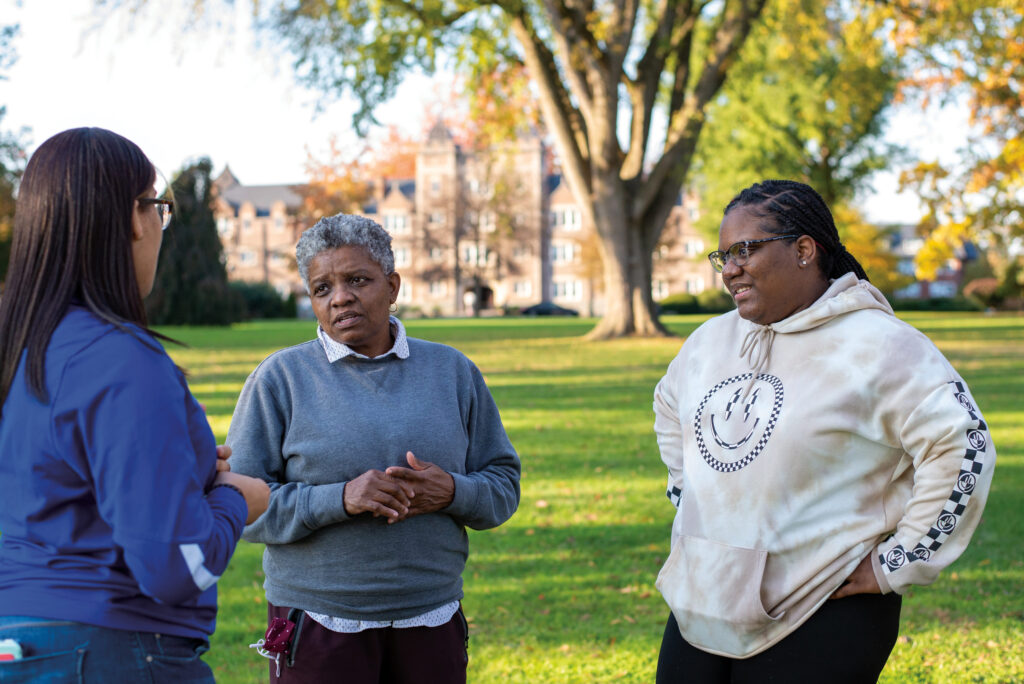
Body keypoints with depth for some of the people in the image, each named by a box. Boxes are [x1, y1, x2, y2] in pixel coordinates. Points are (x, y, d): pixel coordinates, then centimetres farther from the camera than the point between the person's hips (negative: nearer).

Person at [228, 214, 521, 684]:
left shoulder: (453, 373, 8)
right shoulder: (280, 379, 0)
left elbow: (503, 485, 9)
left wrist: (451, 492, -12)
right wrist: (340, 499, -19)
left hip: (432, 625, 3)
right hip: (319, 627, -2)